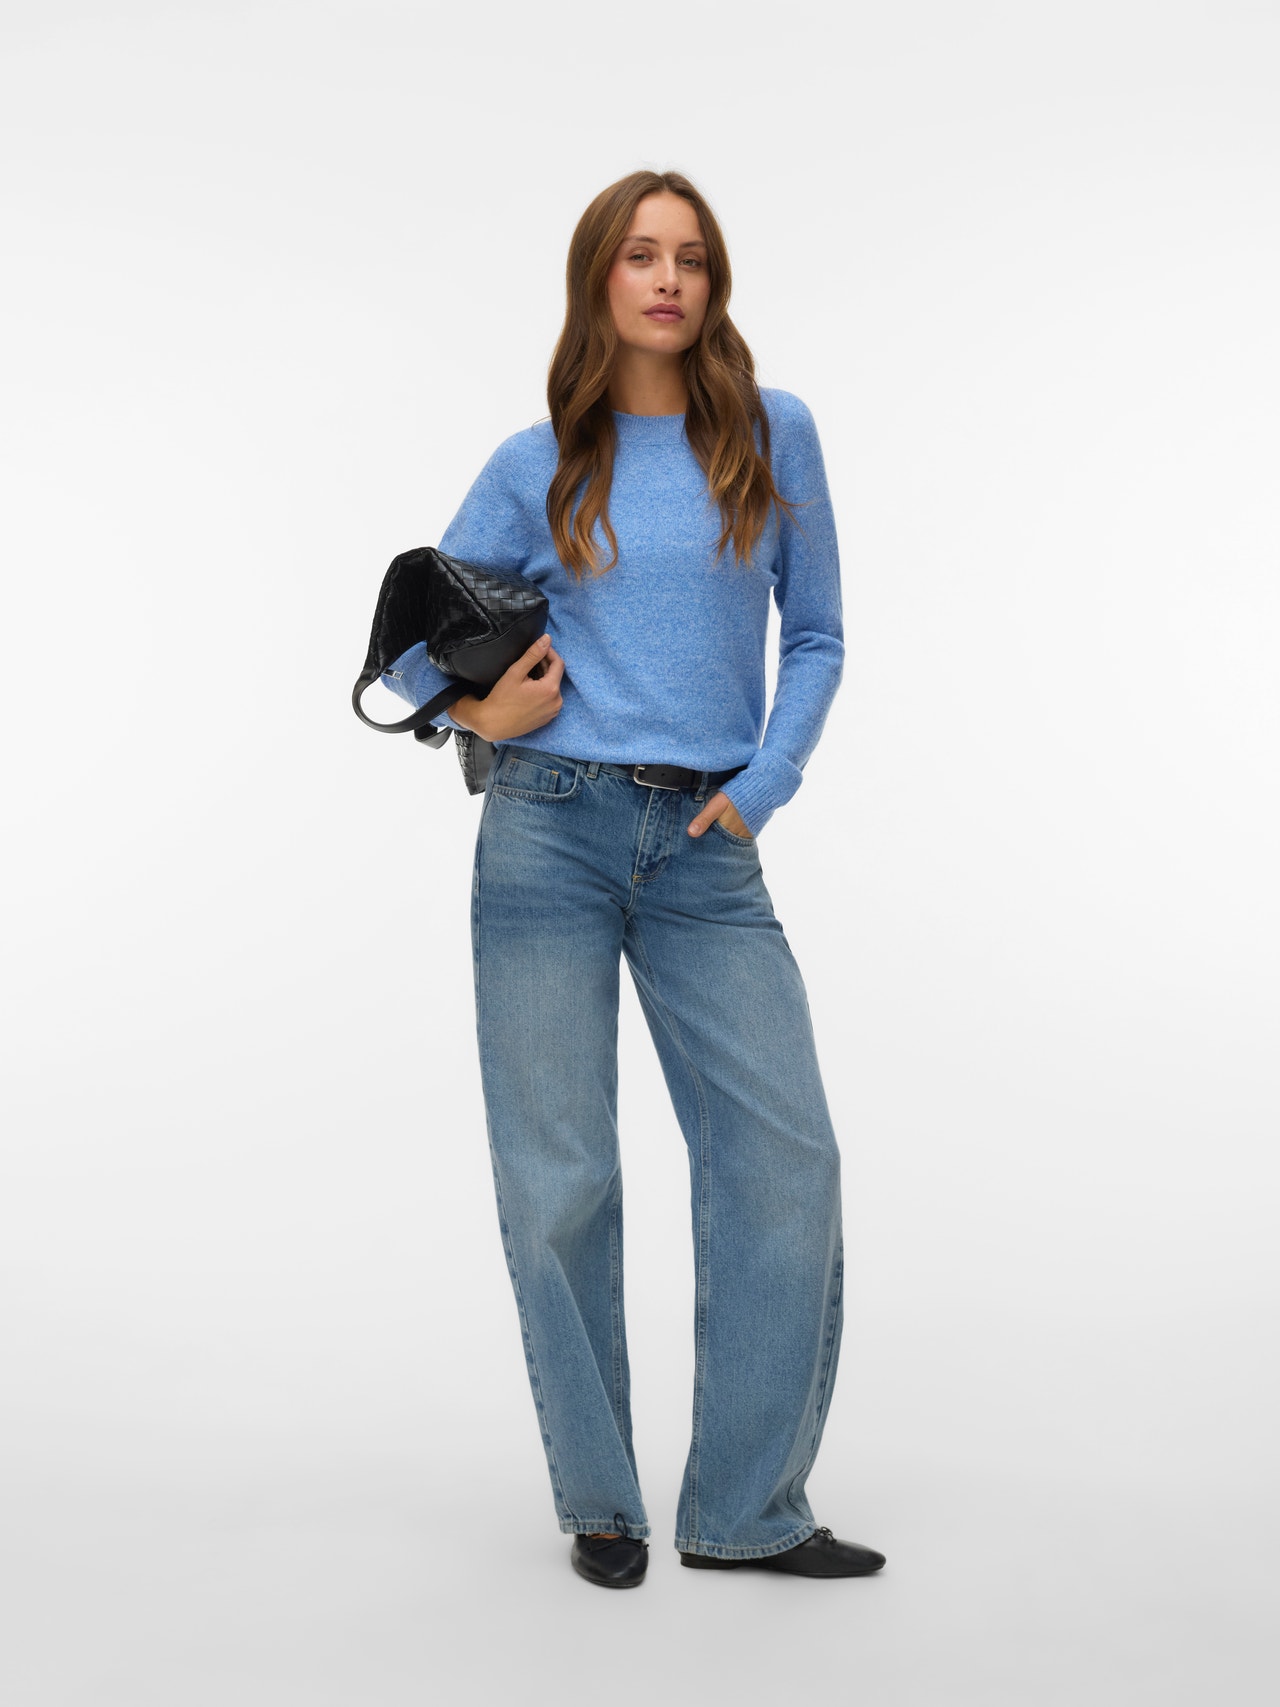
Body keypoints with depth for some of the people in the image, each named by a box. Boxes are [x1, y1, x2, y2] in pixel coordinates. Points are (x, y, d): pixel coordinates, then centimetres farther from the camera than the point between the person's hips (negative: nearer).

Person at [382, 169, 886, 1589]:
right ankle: (598, 1504, 17)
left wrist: (762, 787, -1)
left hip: (706, 851, 1)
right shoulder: (536, 466, 7)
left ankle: (746, 1510, 7)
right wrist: (473, 707, -7)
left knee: (786, 1161, -7)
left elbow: (816, 641, 11)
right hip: (550, 833, 0)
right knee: (558, 1180, 0)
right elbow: (411, 636, 13)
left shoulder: (773, 434, 8)